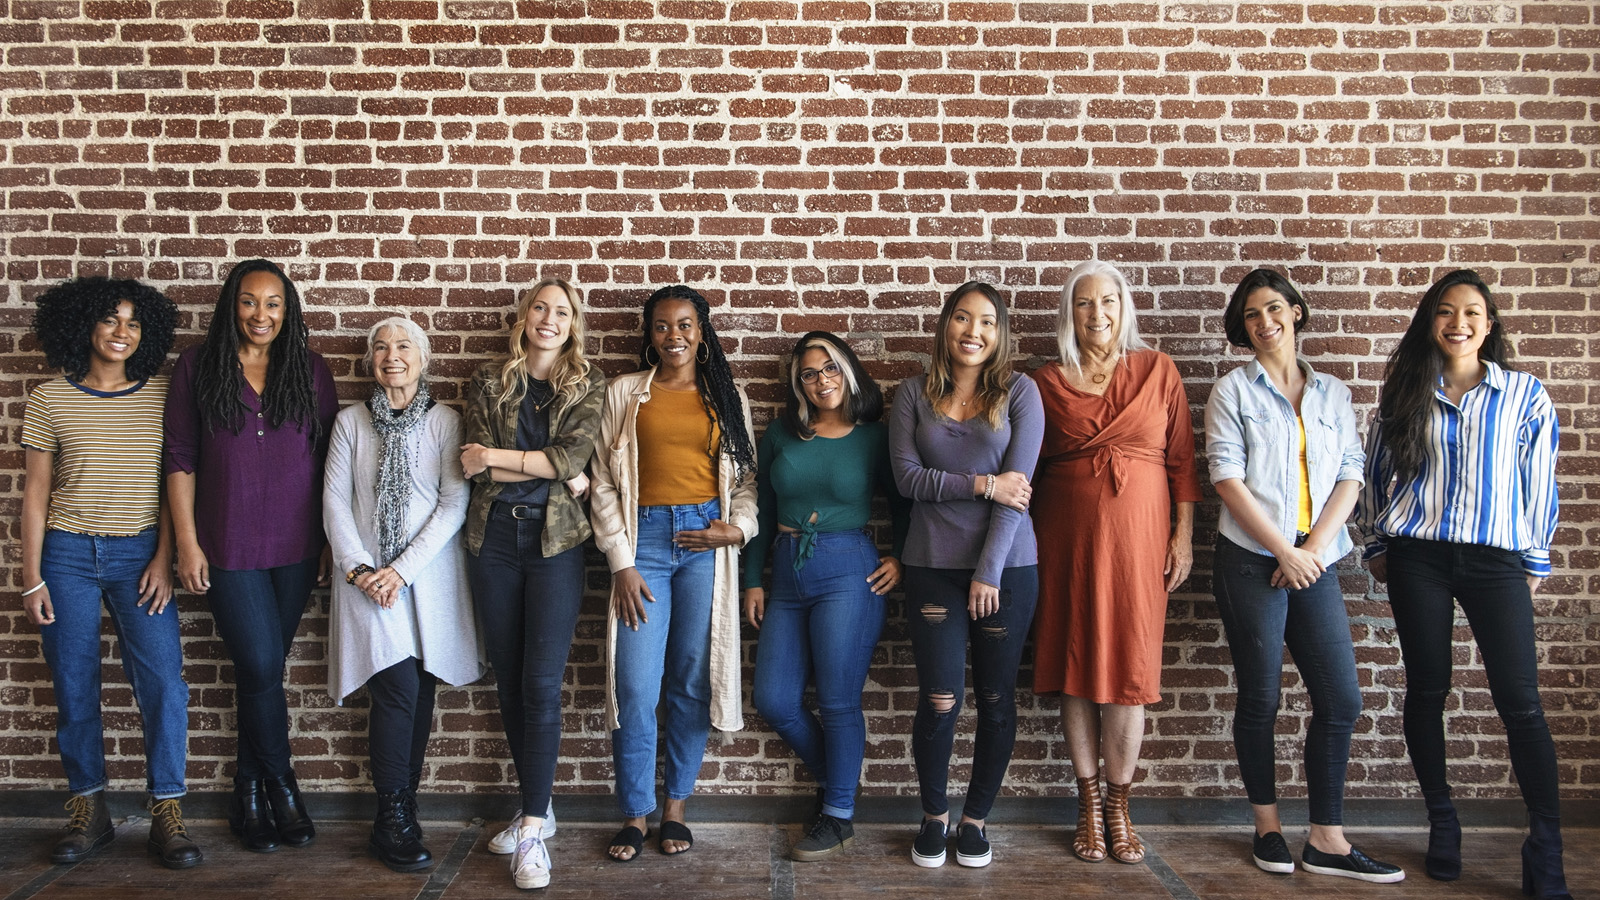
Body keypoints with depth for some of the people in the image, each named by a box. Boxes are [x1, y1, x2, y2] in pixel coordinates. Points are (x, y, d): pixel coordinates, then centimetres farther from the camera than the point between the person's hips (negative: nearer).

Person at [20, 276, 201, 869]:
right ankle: (88, 813, 18)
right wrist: (31, 578, 0)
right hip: (67, 555, 0)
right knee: (74, 686, 4)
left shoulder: (162, 396, 4)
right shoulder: (49, 400, 2)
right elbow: (35, 494, 4)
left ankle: (167, 813, 2)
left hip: (138, 554, 0)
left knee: (163, 679, -8)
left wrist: (163, 559, -3)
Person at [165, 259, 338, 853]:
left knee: (263, 668, 8)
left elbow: (329, 461, 7)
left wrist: (332, 538, 3)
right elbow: (181, 460, 1)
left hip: (296, 546, 2)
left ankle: (250, 788, 25)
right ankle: (280, 786, 17)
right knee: (261, 667, -4)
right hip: (228, 547, -2)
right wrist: (187, 542, -4)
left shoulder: (310, 371, 6)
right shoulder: (197, 368, 2)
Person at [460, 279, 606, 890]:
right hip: (493, 539, 2)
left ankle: (533, 829, -3)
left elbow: (574, 452, -11)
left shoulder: (588, 386, 5)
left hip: (555, 541, -2)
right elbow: (477, 467, -4)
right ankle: (537, 807, 22)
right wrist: (553, 473, -9)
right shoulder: (489, 382, 7)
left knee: (541, 684, -8)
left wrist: (497, 459, -10)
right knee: (509, 680, 8)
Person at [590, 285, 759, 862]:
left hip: (705, 541, 1)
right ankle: (635, 814, 11)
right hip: (644, 538, -1)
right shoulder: (625, 393, 8)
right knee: (636, 687, -4)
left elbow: (747, 477, 12)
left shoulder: (724, 396, 12)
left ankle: (676, 808, 18)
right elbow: (603, 485, 5)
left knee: (694, 681, 4)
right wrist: (622, 562, -3)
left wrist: (740, 527, -7)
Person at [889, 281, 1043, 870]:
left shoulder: (1019, 393, 1)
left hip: (1006, 565, 0)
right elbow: (906, 477, -4)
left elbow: (1017, 486, -6)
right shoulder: (914, 394, 5)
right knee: (940, 701, -2)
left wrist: (990, 572, -11)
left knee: (996, 699, 7)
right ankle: (933, 816, 21)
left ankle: (975, 818, 25)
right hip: (933, 567, 0)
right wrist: (982, 485, -13)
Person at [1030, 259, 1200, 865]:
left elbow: (1181, 459, 5)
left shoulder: (1157, 371, 4)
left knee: (1129, 674, 1)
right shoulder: (1046, 383, 5)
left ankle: (1118, 809, 16)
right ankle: (1089, 808, 17)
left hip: (1140, 537, 0)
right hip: (1069, 539, 1)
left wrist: (1183, 536, 0)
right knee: (1076, 669, 4)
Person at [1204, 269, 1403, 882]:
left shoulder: (1333, 394, 14)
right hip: (1252, 561, -3)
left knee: (1341, 700, -1)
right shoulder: (1233, 391, 3)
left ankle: (1327, 840, 8)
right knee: (1260, 699, 3)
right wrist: (1283, 551, -11)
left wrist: (1314, 547, -7)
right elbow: (1227, 477, -6)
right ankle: (1268, 826, 18)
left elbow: (1349, 477, 7)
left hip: (1315, 561, 4)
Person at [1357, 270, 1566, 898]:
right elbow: (1376, 473, 13)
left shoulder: (1524, 394, 5)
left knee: (1520, 701, -7)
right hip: (1417, 557, 1)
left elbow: (1540, 482, 7)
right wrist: (1376, 546, 9)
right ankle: (1442, 824, 19)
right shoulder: (1405, 393, 8)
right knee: (1427, 688, 6)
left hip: (1495, 559, -1)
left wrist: (1535, 560, 6)